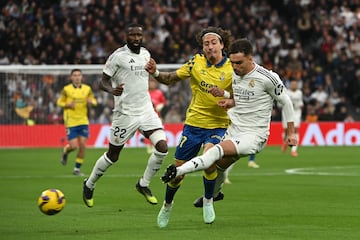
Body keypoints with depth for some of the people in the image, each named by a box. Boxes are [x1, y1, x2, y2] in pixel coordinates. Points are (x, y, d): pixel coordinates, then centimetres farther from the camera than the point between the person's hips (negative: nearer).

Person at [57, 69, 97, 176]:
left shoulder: (87, 89, 4)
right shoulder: (66, 89, -5)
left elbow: (94, 101, 14)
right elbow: (59, 102, 4)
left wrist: (91, 102, -10)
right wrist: (68, 105, -15)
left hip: (83, 121, 3)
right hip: (71, 122, -3)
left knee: (83, 145, -4)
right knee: (74, 146, -8)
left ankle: (77, 168, 9)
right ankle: (65, 152, 28)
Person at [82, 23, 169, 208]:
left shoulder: (146, 54, 10)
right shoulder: (118, 56, -10)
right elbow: (103, 81, -10)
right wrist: (112, 90, -29)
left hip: (146, 111, 5)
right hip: (125, 114, -5)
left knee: (162, 147, -13)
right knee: (112, 156, 5)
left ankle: (144, 184, 7)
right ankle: (89, 185, 30)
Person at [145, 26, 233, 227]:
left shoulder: (232, 69, -8)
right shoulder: (196, 62, -2)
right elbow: (171, 79, 6)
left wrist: (224, 94, -24)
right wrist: (155, 73, -12)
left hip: (218, 126, -2)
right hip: (194, 124, 2)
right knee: (178, 170, 5)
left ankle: (208, 199, -2)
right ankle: (168, 204, 33)